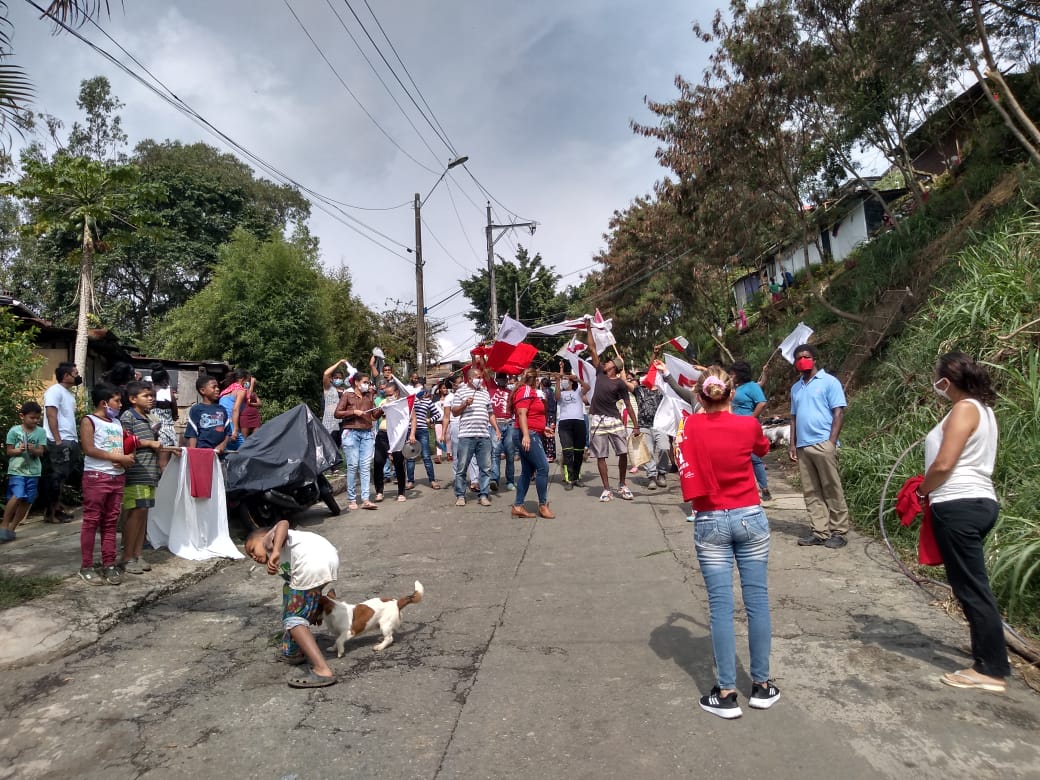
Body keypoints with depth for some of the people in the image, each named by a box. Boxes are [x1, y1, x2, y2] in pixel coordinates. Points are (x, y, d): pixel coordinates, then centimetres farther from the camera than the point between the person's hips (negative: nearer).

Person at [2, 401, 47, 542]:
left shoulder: (41, 432, 2)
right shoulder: (14, 430, -2)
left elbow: (41, 452, -1)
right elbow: (9, 451, 1)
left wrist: (32, 449, -21)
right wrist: (19, 450, -19)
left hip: (33, 471, 3)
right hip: (17, 470, -3)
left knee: (27, 501, 6)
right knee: (17, 496, -19)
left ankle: (11, 528, 22)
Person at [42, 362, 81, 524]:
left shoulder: (70, 393, 19)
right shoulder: (55, 390, -8)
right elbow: (51, 415, -15)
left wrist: (77, 435, 12)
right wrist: (57, 440, -20)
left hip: (71, 440, 9)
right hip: (60, 441, -9)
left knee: (63, 476, 12)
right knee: (58, 476, -5)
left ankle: (57, 508, 19)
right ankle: (50, 512, 2)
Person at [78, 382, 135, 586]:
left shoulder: (117, 423, 16)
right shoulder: (89, 421, -5)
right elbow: (89, 449, -16)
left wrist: (128, 459, -3)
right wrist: (118, 457, -17)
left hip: (118, 477, 6)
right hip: (96, 477, -6)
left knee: (110, 522, 9)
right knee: (91, 521, -1)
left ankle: (109, 564, 14)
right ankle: (86, 567, 6)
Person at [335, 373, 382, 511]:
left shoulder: (369, 396, 18)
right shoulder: (347, 395, 6)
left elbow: (375, 415, 16)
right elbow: (337, 413, -1)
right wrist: (354, 412, -11)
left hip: (367, 433, 4)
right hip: (351, 433, -4)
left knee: (366, 466, -2)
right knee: (352, 466, -3)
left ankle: (365, 499, -4)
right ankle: (351, 500, 4)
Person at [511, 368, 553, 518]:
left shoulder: (530, 391, 21)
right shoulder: (526, 390, -9)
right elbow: (521, 413, -20)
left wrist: (543, 428, 33)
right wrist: (526, 435, -29)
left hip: (531, 434, 11)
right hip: (528, 434, -11)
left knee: (527, 471, 9)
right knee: (543, 467, -10)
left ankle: (518, 506, 10)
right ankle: (543, 505, -2)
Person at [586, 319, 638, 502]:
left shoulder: (620, 384, -1)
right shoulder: (600, 372, 8)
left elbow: (628, 404, 0)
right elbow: (592, 350, 11)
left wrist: (636, 425, -5)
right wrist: (588, 329, 11)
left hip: (614, 420, -2)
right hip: (597, 420, 3)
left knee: (623, 452, -2)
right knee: (601, 456, 2)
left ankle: (622, 486, 15)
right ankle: (606, 489, 7)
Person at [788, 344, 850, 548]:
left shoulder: (829, 382, 0)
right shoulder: (796, 388, 19)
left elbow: (839, 413, -5)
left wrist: (832, 442, -13)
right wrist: (792, 444, 13)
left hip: (823, 444, -6)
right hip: (802, 446, 6)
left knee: (832, 490, -1)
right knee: (811, 492, 7)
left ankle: (839, 532, 7)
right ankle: (820, 532, 12)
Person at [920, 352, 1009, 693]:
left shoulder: (963, 409, -13)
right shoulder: (981, 409, 16)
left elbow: (944, 464, -19)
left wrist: (921, 490, -3)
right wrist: (931, 488, 15)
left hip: (959, 506, -10)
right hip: (978, 502, 10)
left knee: (971, 587, -4)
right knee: (972, 584, 19)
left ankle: (992, 671, 3)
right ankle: (988, 651, 29)